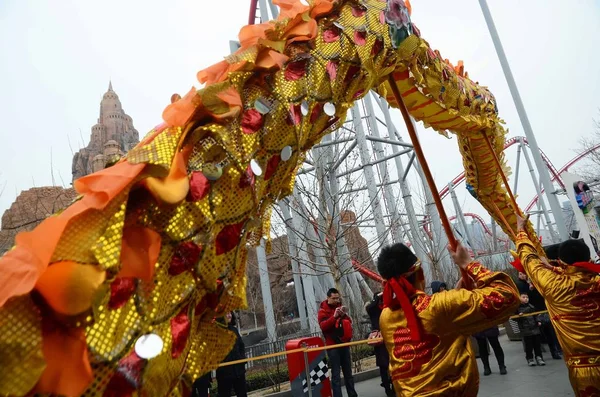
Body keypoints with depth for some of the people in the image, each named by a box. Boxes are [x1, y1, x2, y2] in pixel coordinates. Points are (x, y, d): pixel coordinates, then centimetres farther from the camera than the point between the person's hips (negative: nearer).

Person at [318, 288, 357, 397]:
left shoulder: (340, 307, 14)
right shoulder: (322, 311, -4)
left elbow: (349, 323, 11)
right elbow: (323, 326, -18)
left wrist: (344, 315, -9)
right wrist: (334, 316, -28)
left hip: (344, 344, 6)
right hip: (333, 346, -6)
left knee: (348, 372, 13)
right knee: (336, 374, -8)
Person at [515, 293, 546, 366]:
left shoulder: (531, 306, 8)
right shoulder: (517, 307, -6)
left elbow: (536, 315, 17)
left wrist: (538, 321, 3)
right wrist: (519, 316, -22)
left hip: (535, 327, 4)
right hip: (525, 329, -4)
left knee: (537, 343, 8)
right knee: (528, 345, 1)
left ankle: (539, 357, 20)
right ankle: (530, 359, 14)